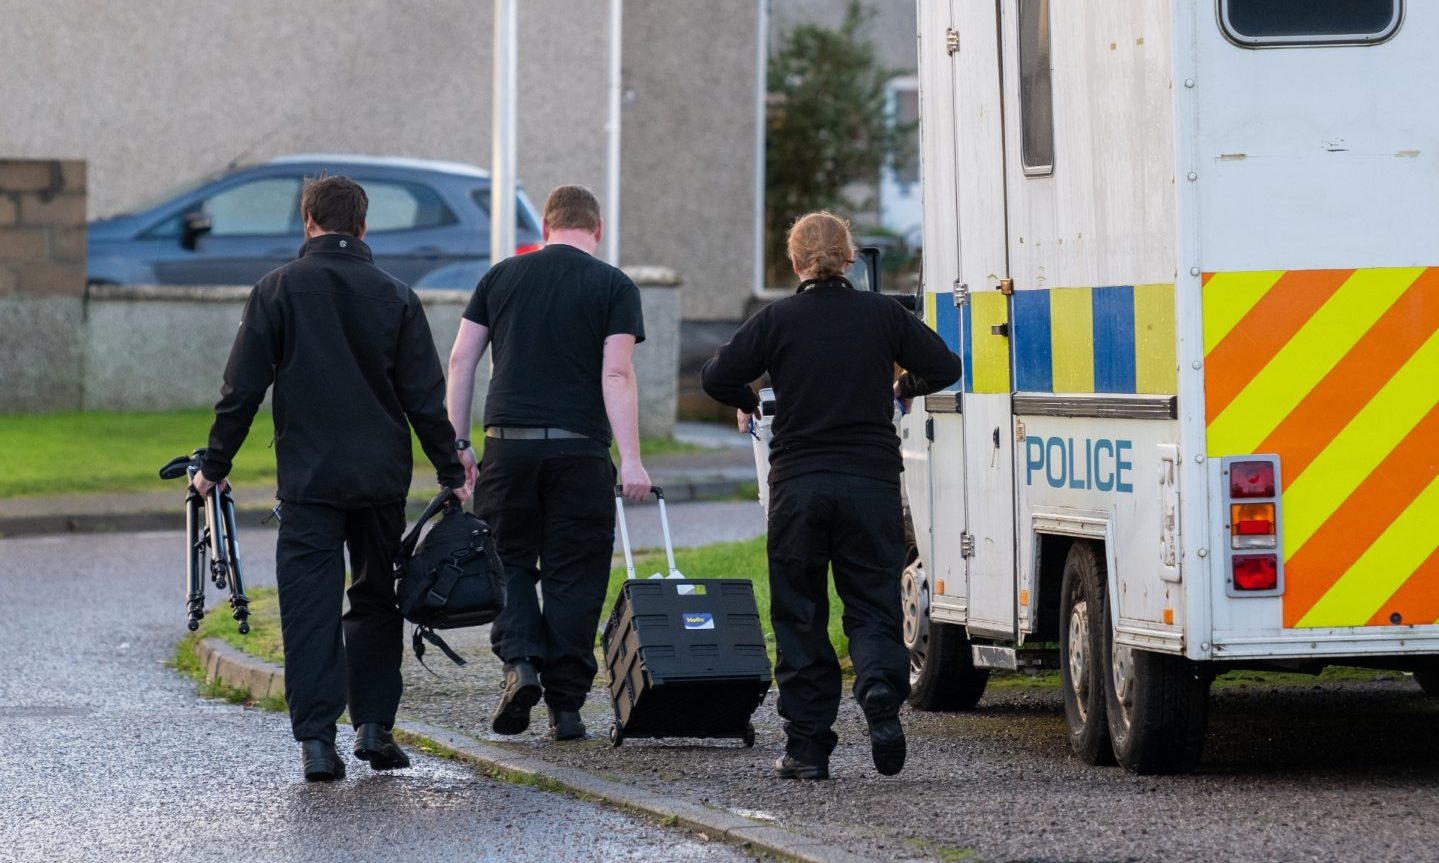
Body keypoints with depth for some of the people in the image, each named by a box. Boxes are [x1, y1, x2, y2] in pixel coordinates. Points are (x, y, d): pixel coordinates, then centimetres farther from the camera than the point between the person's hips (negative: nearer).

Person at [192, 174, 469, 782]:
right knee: (376, 599, 15)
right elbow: (425, 397, 3)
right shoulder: (395, 296, 3)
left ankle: (317, 739, -6)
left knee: (310, 607, 0)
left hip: (308, 480, -2)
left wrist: (215, 466, 5)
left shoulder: (278, 290, -3)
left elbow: (242, 389, -4)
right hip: (382, 479, 2)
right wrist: (451, 473, 11)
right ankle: (374, 726, 10)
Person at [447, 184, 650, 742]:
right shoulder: (613, 287, 2)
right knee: (574, 574, 5)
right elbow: (617, 375, -8)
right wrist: (631, 460, -11)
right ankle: (565, 704, 6)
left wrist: (458, 442, 13)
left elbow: (461, 360, 8)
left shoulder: (501, 277, 11)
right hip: (579, 447, -2)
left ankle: (520, 659, -8)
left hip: (508, 444, 2)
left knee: (508, 559, 15)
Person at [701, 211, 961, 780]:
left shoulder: (778, 320, -2)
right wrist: (905, 388, 27)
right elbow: (944, 367, 7)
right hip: (871, 482, 1)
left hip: (798, 484, -1)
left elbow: (717, 377, -6)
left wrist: (749, 405, 15)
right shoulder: (881, 315, 3)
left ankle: (807, 745, 5)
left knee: (800, 615, 7)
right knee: (871, 606, 7)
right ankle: (880, 688, -25)